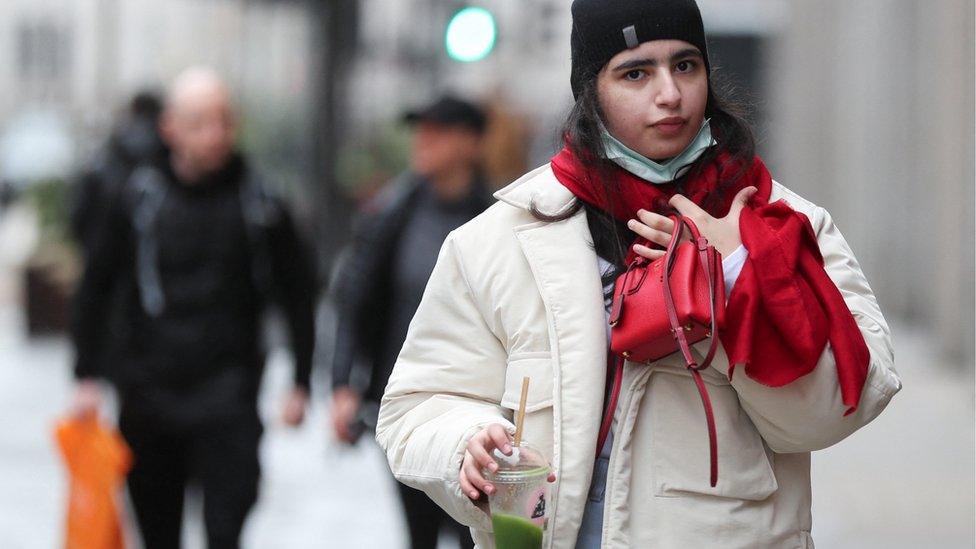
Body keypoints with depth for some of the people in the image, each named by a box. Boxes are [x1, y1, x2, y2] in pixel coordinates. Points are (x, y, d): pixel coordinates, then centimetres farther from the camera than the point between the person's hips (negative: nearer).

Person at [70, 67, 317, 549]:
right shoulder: (137, 198, 1)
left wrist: (300, 383, 4)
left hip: (227, 395, -2)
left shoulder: (260, 204, 0)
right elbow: (95, 288, 8)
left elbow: (298, 296, 7)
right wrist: (87, 377, 3)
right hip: (147, 393, 2)